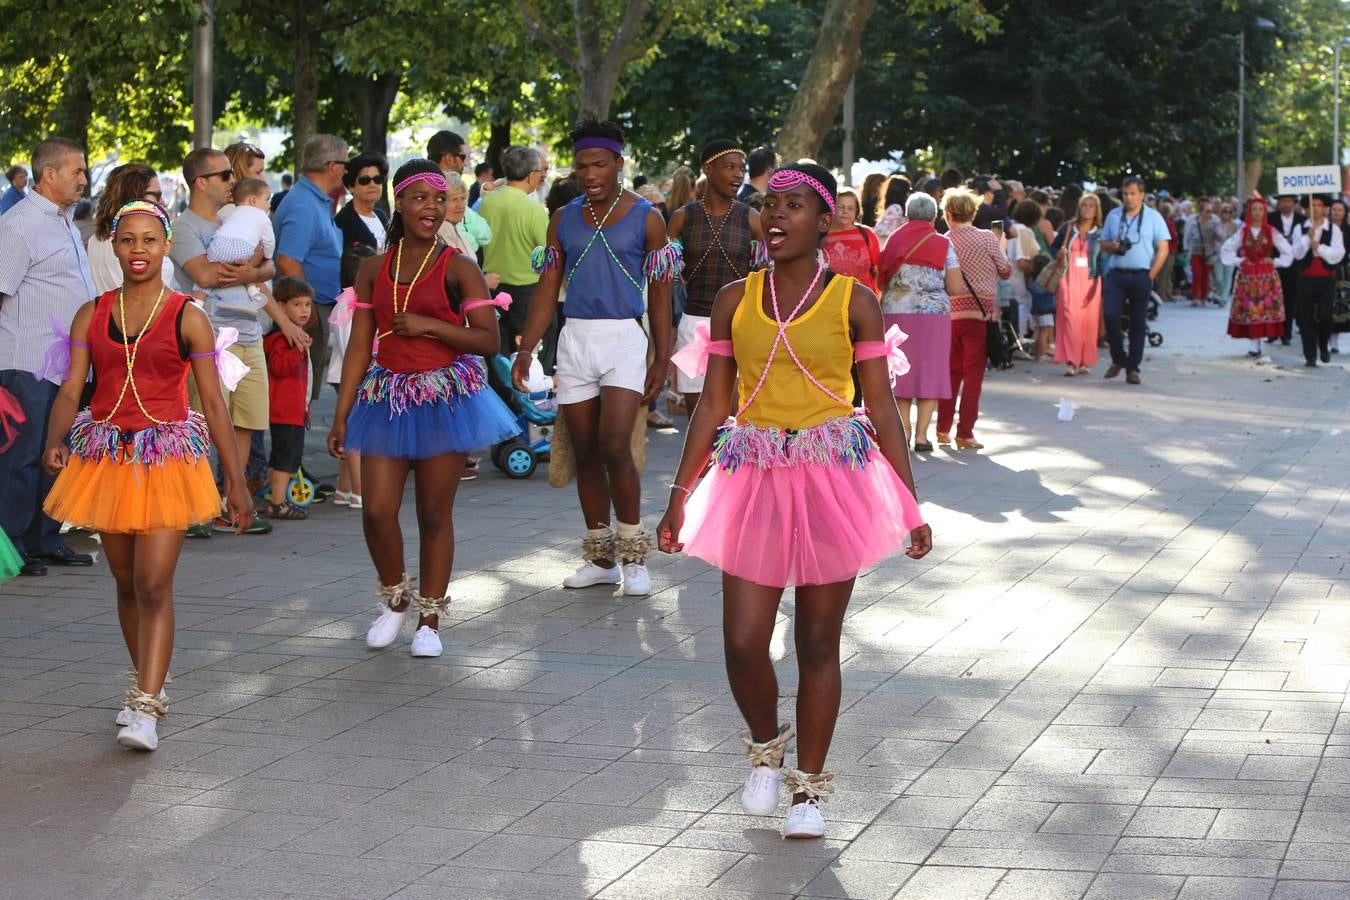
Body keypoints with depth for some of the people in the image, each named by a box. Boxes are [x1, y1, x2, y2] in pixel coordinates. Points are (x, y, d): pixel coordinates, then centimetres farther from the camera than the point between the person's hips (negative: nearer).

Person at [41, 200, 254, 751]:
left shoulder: (187, 319, -1)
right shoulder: (91, 316, 7)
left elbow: (213, 403, 0)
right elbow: (71, 390, 1)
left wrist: (236, 480, 0)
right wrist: (55, 444, -19)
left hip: (167, 457, -3)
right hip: (104, 456, 4)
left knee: (154, 584, -13)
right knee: (126, 581, 13)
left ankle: (145, 708, -15)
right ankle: (147, 680, 32)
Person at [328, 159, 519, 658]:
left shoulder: (458, 268, -3)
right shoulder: (374, 270, 7)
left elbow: (489, 339, -9)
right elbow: (359, 346, 8)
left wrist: (429, 325, -17)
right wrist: (342, 414, 5)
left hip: (445, 397, -3)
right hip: (387, 398, 3)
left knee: (435, 513, 3)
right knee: (377, 510, -5)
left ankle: (429, 620, 16)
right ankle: (395, 599, 22)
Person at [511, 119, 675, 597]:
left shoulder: (646, 218, 0)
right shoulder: (564, 219, 9)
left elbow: (659, 295, 0)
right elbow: (547, 289, 8)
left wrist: (661, 359, -5)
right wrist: (525, 350, -2)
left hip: (624, 340, -4)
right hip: (574, 339, 4)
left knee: (615, 448, -15)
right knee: (585, 453, 6)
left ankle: (634, 555, -1)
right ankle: (600, 558, 16)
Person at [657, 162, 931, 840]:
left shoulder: (853, 301, -1)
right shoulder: (735, 300, 5)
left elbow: (882, 409, 0)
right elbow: (714, 405, 8)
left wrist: (910, 506, -3)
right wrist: (681, 494, 6)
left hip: (834, 478, -2)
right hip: (753, 478, 2)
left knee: (818, 644, 4)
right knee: (743, 643, -4)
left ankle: (808, 788, 18)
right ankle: (764, 748, 26)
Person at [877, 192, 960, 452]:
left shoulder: (894, 241, 4)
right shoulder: (943, 245, 0)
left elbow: (882, 281, 4)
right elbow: (955, 288, -3)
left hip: (896, 313, 2)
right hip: (933, 313, -2)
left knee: (900, 372, 9)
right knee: (929, 372, 4)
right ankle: (921, 435, 1)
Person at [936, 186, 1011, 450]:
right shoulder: (987, 238, -6)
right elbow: (1006, 270, 5)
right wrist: (1001, 248, 22)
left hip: (950, 312, 3)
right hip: (980, 312, -3)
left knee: (951, 371, 15)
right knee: (973, 373, 0)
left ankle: (943, 429, 19)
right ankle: (965, 433, -3)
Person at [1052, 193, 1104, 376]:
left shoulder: (1100, 233, 7)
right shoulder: (1068, 228, 8)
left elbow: (1103, 259, 4)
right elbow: (1053, 247, 18)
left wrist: (1099, 283, -8)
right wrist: (1059, 254, -5)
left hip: (1090, 280, 0)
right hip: (1070, 277, 0)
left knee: (1089, 320, -1)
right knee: (1070, 317, -11)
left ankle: (1084, 361, 7)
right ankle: (1071, 361, -13)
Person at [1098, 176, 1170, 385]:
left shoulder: (1153, 217, 4)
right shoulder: (1113, 216, 14)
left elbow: (1163, 249, 1)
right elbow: (1103, 244, 19)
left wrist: (1151, 276, -7)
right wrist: (1113, 246, -5)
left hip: (1141, 276, -2)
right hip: (1116, 275, 2)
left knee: (1138, 322, 1)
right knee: (1110, 314, -14)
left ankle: (1132, 368, 6)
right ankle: (1118, 358, 5)